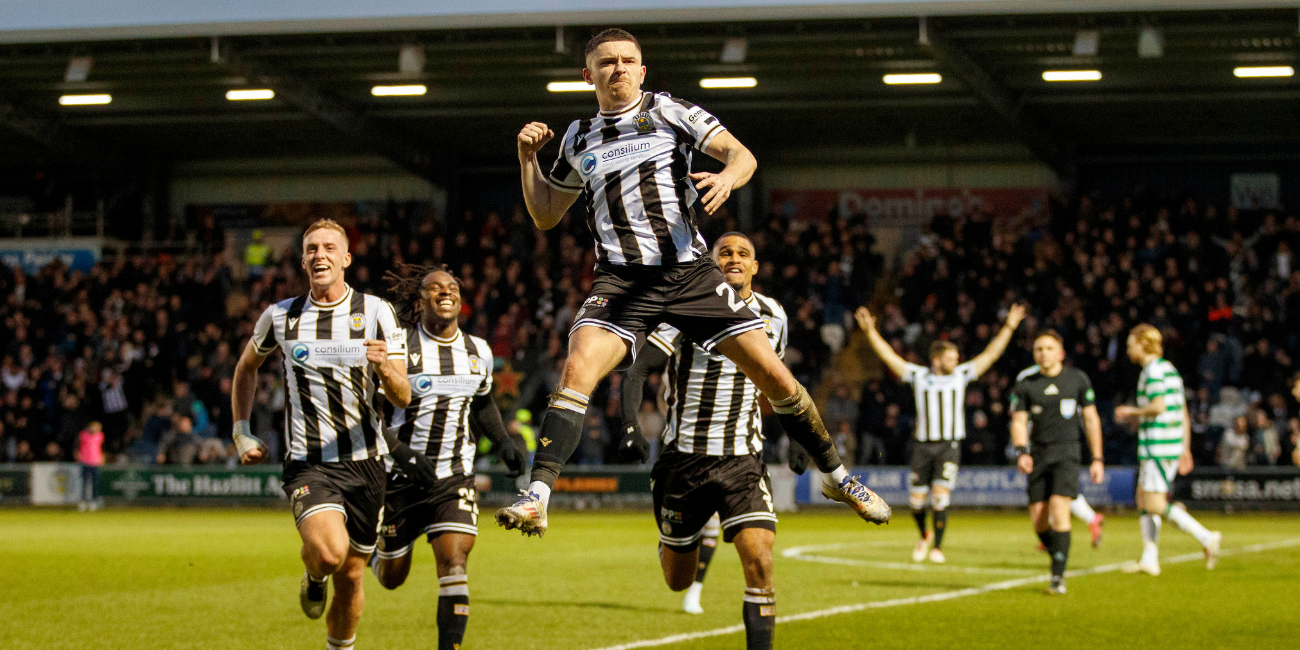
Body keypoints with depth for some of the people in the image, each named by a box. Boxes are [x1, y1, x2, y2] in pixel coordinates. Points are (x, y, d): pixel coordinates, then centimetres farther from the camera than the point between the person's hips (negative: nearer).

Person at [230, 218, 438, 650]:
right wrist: (241, 433, 15)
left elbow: (402, 398, -5)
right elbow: (246, 367, 22)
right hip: (308, 465, -1)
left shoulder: (376, 312, -2)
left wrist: (386, 370, -27)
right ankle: (313, 574, 10)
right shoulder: (280, 317, 2)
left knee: (351, 577, 6)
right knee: (329, 551, -26)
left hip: (364, 462, 1)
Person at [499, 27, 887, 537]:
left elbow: (742, 155, 1)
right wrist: (527, 158, 9)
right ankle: (535, 500, -28)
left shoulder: (669, 111, 8)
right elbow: (545, 215, 24)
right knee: (576, 372, -25)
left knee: (774, 375, -3)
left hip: (690, 271, -1)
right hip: (621, 280, 1)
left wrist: (727, 177, -22)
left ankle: (836, 478, 17)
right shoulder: (579, 138, 15)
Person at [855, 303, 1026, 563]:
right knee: (916, 500, 3)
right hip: (922, 446, 1)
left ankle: (937, 547, -3)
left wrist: (1008, 327, 3)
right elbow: (888, 355, 3)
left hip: (949, 446, -1)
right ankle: (925, 536, 32)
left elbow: (990, 354, 7)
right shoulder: (919, 376, 4)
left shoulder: (961, 375, 5)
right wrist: (870, 331, -5)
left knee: (941, 496, -14)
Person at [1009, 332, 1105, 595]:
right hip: (1039, 452, 2)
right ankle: (1058, 558, 26)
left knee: (1059, 509, -17)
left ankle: (1058, 577, -14)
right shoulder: (1024, 383, 2)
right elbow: (1019, 422, 1)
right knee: (1038, 519, -2)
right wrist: (1021, 452, -18)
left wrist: (1097, 459, 4)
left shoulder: (1078, 379, 1)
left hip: (1067, 451, -2)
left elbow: (1091, 419, 7)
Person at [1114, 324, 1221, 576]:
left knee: (1155, 505, -11)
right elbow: (1184, 413, 21)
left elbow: (1158, 406, -23)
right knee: (1143, 501, 12)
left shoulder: (1153, 370, -11)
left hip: (1157, 448, -10)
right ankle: (1150, 559, 11)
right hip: (1174, 443, 10)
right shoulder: (1169, 369, 19)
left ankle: (1206, 537, -18)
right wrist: (1185, 448, 22)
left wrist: (1131, 412, -6)